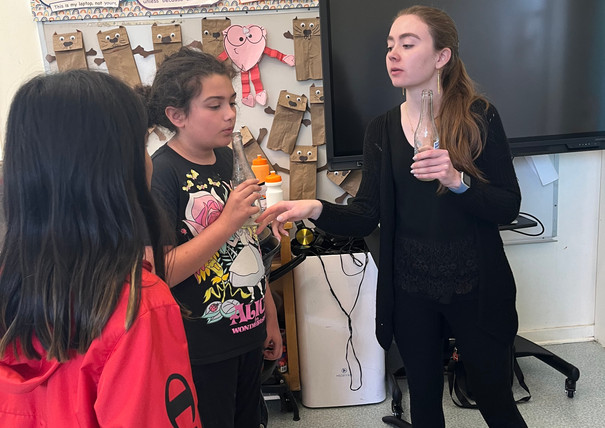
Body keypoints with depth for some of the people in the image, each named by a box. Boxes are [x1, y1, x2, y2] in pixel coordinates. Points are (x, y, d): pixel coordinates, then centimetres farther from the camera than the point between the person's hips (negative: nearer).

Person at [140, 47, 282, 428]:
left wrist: (270, 316, 14)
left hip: (249, 332, 7)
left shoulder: (227, 158, 2)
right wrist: (228, 221, -26)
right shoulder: (161, 174, -19)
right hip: (202, 350, -7)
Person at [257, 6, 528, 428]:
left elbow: (509, 207, -9)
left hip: (475, 288, -2)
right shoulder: (382, 129, 1)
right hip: (410, 290, 3)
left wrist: (457, 181, -27)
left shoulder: (479, 117, -8)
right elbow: (366, 216, -5)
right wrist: (317, 209, -24)